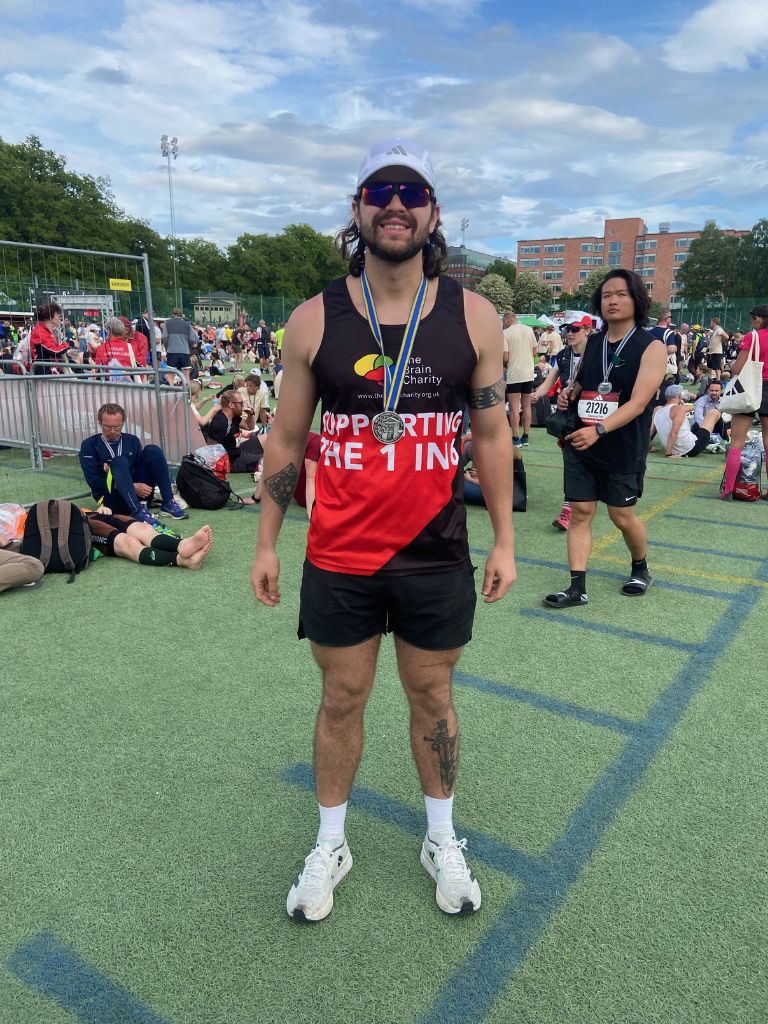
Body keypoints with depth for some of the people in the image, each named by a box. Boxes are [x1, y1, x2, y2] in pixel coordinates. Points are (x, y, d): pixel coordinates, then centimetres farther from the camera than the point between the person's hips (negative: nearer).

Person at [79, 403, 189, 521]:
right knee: (120, 461, -29)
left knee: (152, 450, -13)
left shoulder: (132, 441, 12)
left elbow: (142, 467, 5)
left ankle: (168, 503, -21)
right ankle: (138, 512, -44)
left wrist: (114, 470, -14)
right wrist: (133, 486, -16)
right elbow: (93, 481, -7)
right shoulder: (89, 445, 2)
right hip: (112, 500, -3)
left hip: (138, 495, 4)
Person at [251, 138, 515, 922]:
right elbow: (286, 438, 4)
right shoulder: (313, 321, -3)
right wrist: (266, 543, 5)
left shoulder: (474, 318, -2)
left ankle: (442, 841, 41)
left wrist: (503, 539, 3)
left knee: (432, 694, 17)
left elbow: (491, 435, 4)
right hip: (337, 559, 0)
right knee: (341, 699, 15)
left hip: (437, 556, 0)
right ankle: (330, 845, 38)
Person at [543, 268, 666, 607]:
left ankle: (640, 568, 36)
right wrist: (568, 394, 0)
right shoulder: (593, 342, 7)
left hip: (624, 450, -4)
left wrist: (598, 430, -34)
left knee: (623, 517, 8)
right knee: (580, 512, 1)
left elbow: (638, 402, -21)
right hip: (580, 444, 5)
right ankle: (577, 588, 6)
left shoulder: (651, 347, -10)